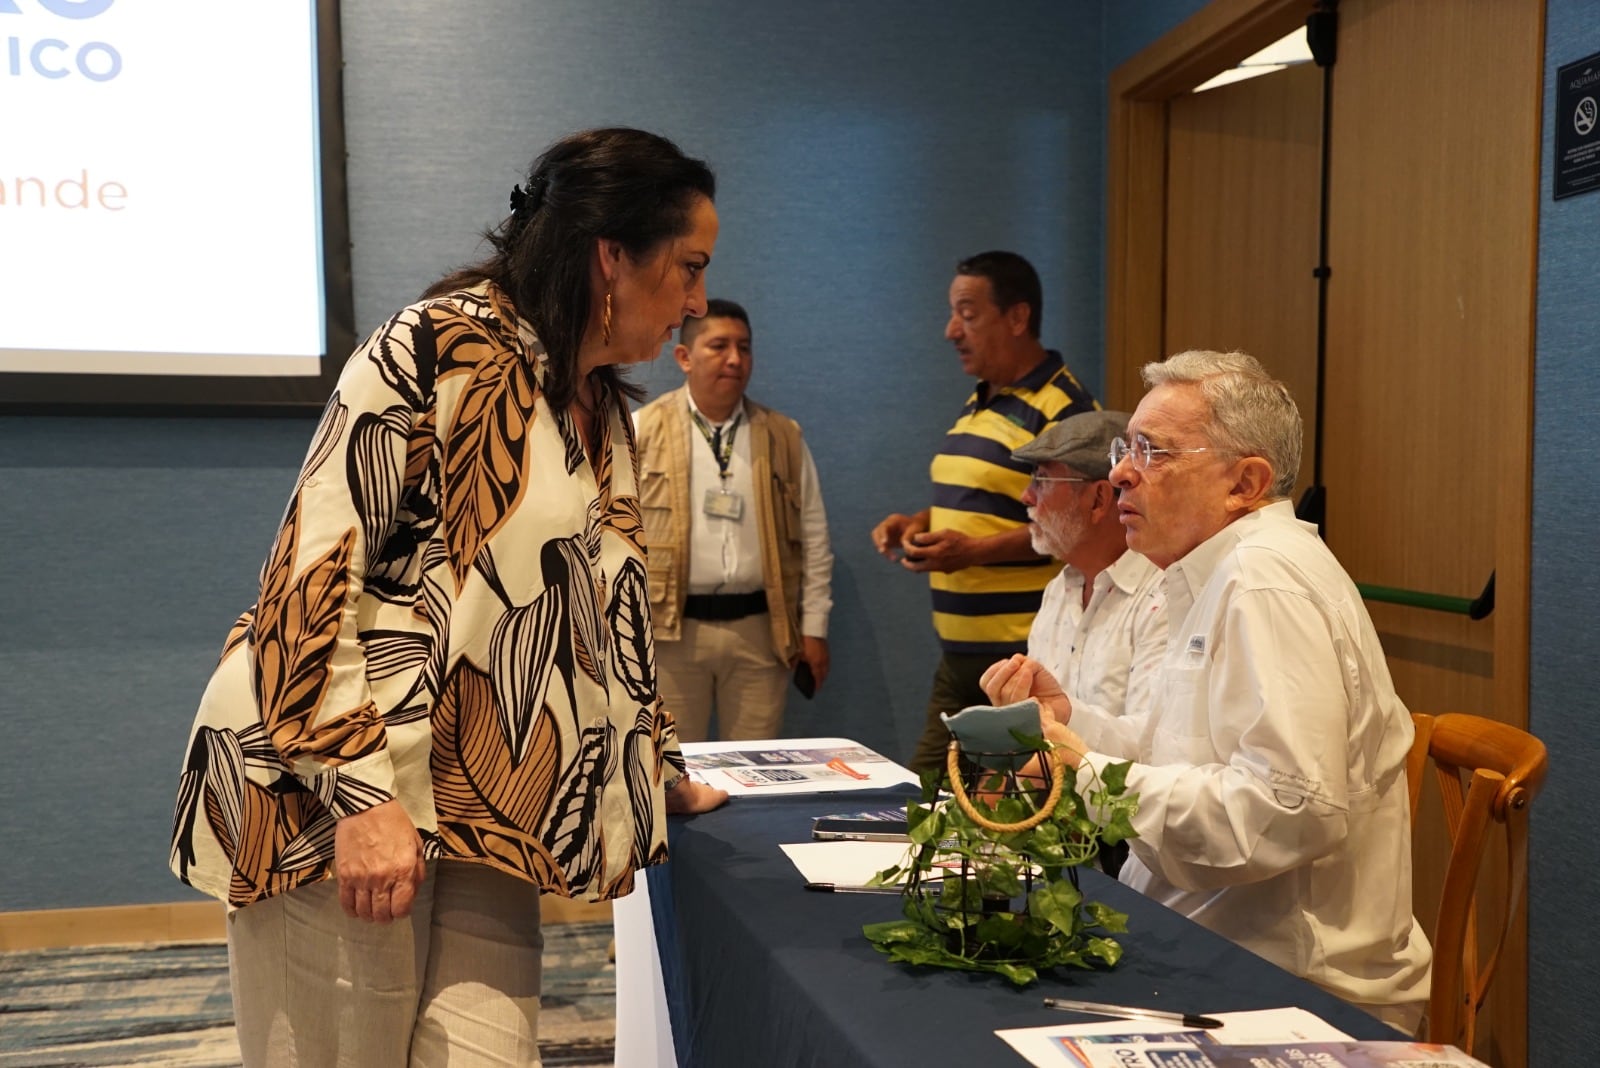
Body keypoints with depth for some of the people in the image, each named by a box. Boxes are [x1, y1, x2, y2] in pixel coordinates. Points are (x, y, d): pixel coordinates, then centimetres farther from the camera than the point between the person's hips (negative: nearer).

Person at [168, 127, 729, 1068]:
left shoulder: (605, 414, 13)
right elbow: (317, 568, -16)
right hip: (336, 794, -7)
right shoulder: (441, 348, -11)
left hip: (485, 812, 7)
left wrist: (663, 769, 26)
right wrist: (359, 792, -21)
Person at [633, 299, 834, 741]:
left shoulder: (783, 437, 7)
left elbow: (813, 540, 9)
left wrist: (813, 627, 6)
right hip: (672, 629, -2)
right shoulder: (641, 432, -1)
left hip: (760, 629, 2)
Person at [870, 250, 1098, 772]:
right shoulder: (977, 404, 16)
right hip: (959, 655, 9)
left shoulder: (1063, 409, -13)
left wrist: (976, 549, -23)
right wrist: (921, 522, 10)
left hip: (1027, 658, -9)